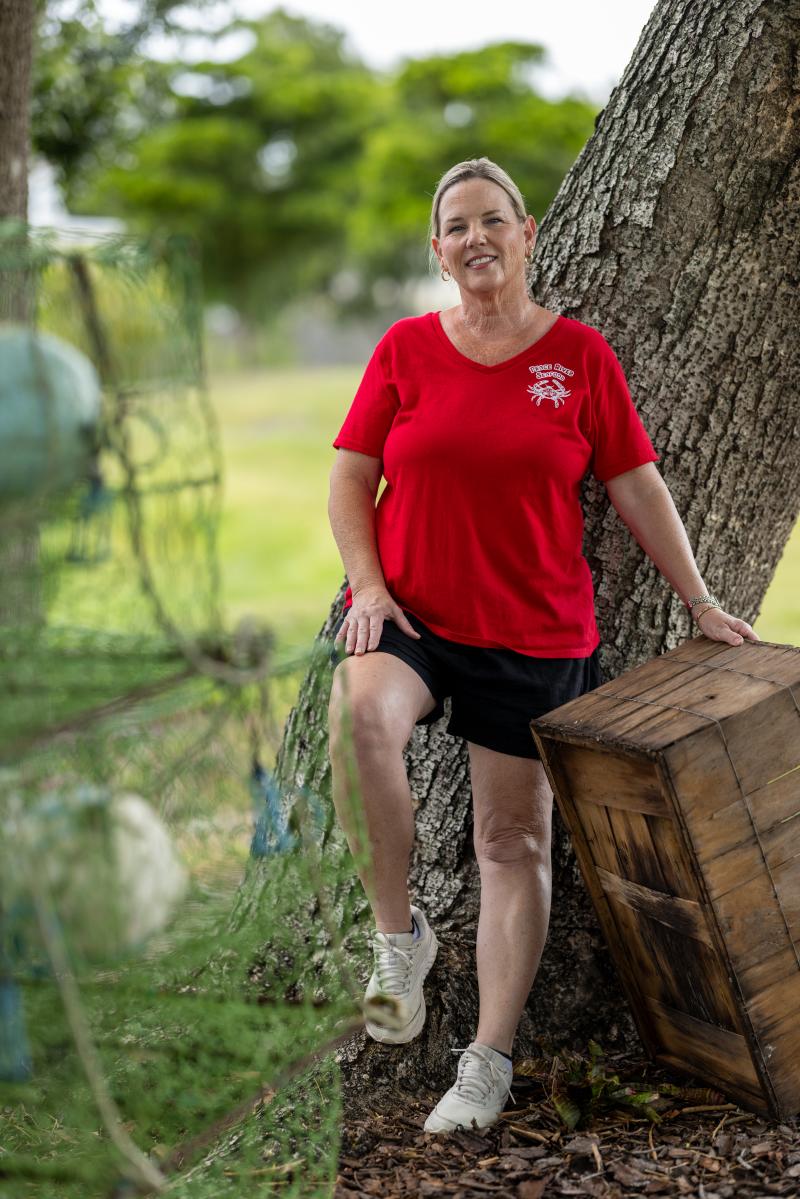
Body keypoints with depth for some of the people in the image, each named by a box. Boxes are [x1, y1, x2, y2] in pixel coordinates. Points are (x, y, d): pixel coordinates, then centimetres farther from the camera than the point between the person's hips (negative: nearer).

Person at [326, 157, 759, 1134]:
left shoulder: (580, 354, 1)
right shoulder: (406, 348, 2)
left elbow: (637, 486, 6)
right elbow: (349, 477, 5)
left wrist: (700, 603, 4)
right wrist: (367, 584, -10)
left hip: (535, 631, 0)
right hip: (409, 612, 0)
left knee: (514, 840, 3)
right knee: (358, 713, -32)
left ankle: (490, 1061, 14)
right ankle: (398, 933, -10)